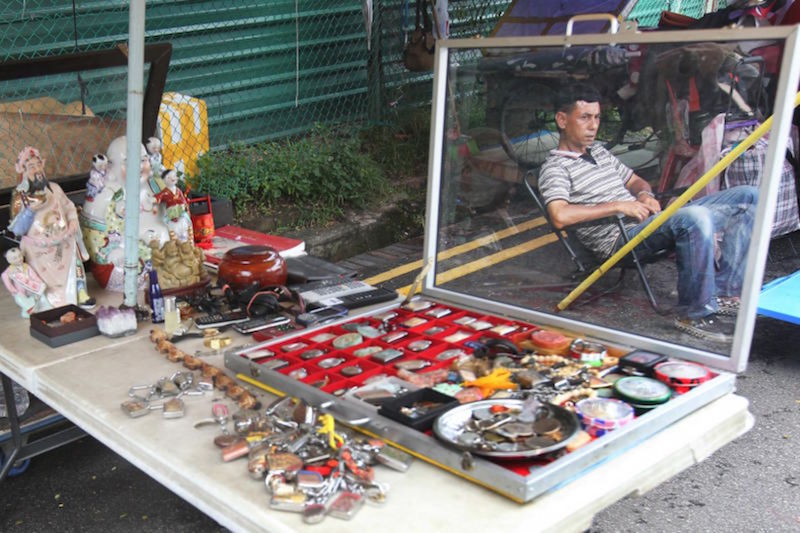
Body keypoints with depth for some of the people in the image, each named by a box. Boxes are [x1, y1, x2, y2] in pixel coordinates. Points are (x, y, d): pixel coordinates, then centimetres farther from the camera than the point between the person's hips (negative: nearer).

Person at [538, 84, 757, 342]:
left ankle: (724, 292, -4)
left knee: (748, 195, 1)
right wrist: (619, 206, -17)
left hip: (652, 224, 9)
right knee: (695, 217, -37)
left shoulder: (599, 150, 25)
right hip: (621, 237, -9)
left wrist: (645, 194, 7)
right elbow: (560, 216, -21)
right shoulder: (554, 167, -3)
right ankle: (695, 314, -22)